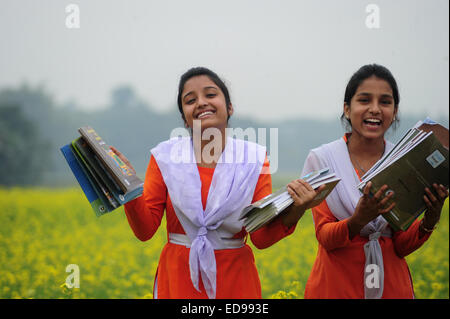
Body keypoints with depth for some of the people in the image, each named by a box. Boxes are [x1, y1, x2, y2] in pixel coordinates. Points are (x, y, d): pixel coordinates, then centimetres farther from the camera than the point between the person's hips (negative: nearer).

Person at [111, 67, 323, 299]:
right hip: (178, 279, 0)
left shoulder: (254, 158, 0)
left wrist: (294, 212, -22)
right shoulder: (164, 157, 0)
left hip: (235, 280, 0)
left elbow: (261, 238, -4)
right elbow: (145, 230, -4)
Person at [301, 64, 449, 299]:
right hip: (336, 285, -2)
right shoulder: (321, 160, -7)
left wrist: (429, 220, -20)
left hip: (390, 285, 2)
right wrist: (358, 220, -29)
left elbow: (401, 247, -2)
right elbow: (324, 237, -11)